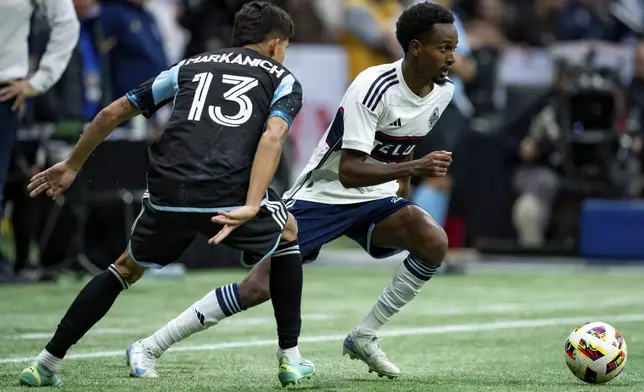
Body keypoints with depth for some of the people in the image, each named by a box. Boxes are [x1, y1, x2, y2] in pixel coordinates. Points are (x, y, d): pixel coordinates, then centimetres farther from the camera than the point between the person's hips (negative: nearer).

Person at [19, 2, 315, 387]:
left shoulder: (190, 66, 28)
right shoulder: (283, 79, 18)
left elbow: (113, 113, 27)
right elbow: (272, 137, -4)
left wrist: (72, 165, 39)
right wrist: (250, 207, -14)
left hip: (168, 196, 3)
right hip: (230, 193, -2)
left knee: (129, 267, 28)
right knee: (287, 235, 30)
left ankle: (48, 363, 23)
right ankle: (291, 358, 26)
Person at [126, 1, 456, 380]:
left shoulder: (444, 91, -2)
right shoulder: (374, 86, -25)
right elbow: (348, 172, -30)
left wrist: (403, 184, 22)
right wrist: (414, 167, -38)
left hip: (375, 198, 6)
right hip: (322, 194, -6)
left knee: (434, 242, -21)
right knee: (259, 286, -14)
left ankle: (364, 337, -3)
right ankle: (149, 347, -1)